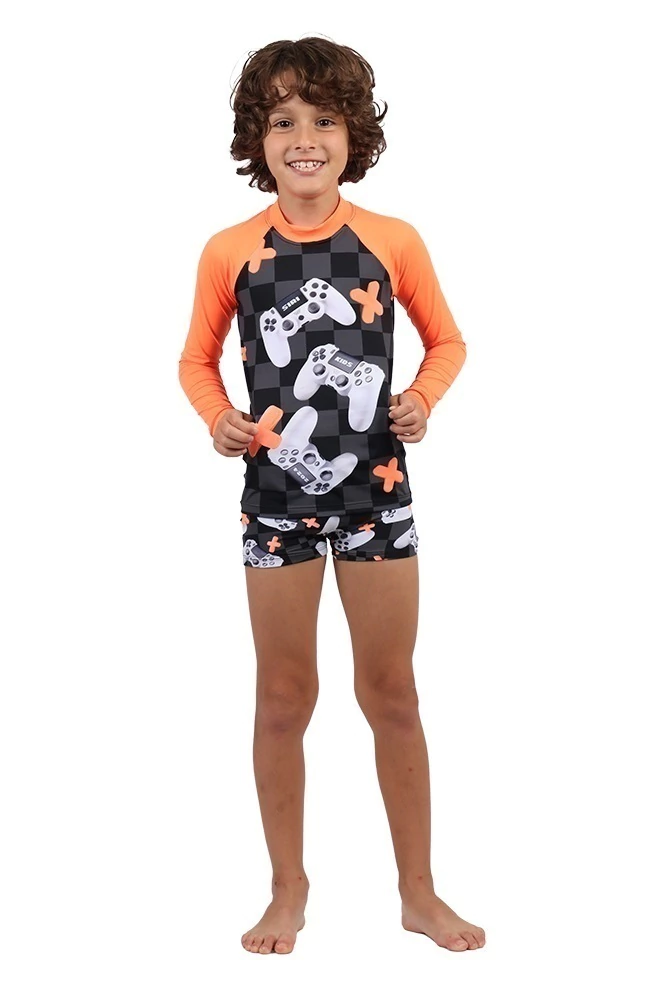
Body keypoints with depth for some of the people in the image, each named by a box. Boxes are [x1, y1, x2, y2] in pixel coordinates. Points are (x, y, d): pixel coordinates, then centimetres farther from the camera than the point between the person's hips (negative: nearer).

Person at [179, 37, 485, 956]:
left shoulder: (393, 242, -6)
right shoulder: (230, 253, -6)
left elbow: (447, 340, 7)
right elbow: (197, 361, 6)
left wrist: (423, 397, -12)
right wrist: (219, 420, -13)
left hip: (375, 489, 0)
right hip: (276, 494, 0)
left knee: (391, 693, 10)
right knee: (284, 698, 11)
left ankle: (419, 892, 25)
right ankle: (289, 890, 28)